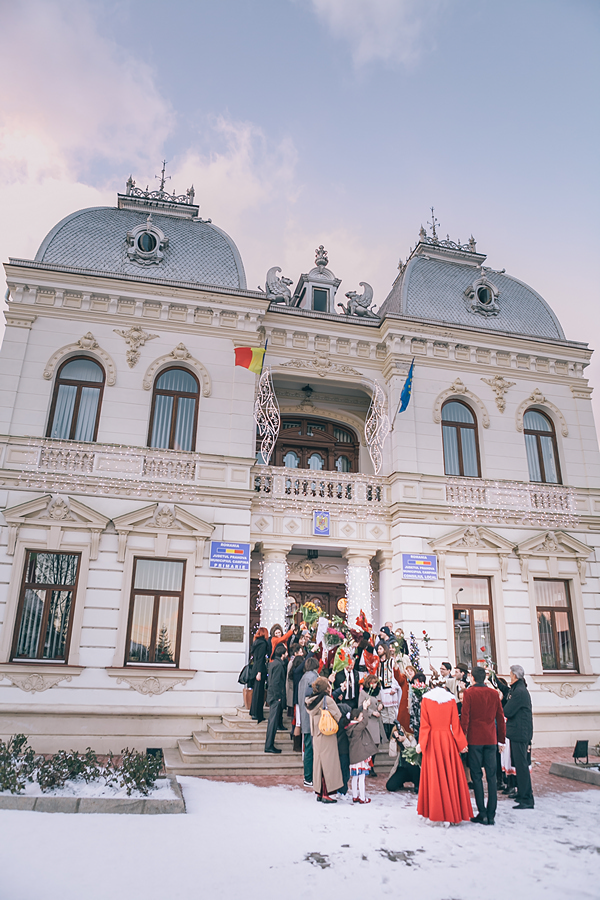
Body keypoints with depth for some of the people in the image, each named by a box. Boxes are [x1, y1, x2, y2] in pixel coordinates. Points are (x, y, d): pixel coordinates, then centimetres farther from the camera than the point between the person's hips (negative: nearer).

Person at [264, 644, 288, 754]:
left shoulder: (273, 662, 12)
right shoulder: (278, 664, -18)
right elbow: (275, 683, -21)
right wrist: (278, 696, -17)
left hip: (272, 696, 10)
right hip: (276, 697, -10)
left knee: (272, 720, 17)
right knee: (273, 721, -5)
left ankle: (269, 742, 25)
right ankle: (269, 746, 0)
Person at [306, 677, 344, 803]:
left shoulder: (312, 701, 5)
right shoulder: (328, 700, -16)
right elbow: (338, 717, -11)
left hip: (316, 736, 7)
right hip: (328, 737, -7)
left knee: (318, 763, 13)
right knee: (328, 764, 0)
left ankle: (319, 793, 19)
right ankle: (326, 794, 3)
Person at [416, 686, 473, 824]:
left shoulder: (426, 700, 3)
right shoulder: (451, 700, 4)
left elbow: (424, 724, -2)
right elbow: (455, 724, 1)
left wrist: (421, 744, -1)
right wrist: (461, 744, 7)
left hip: (432, 740, -1)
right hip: (448, 740, 1)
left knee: (434, 775, 3)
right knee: (451, 775, 7)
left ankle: (436, 814, 5)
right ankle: (454, 813, 10)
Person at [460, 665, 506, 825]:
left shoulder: (469, 693, -7)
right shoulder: (494, 693, 3)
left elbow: (465, 716, -9)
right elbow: (500, 717, 7)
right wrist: (502, 739, 15)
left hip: (475, 739, -3)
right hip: (491, 739, 3)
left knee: (477, 776, 4)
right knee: (491, 776, 7)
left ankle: (482, 814, 3)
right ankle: (491, 815, 9)